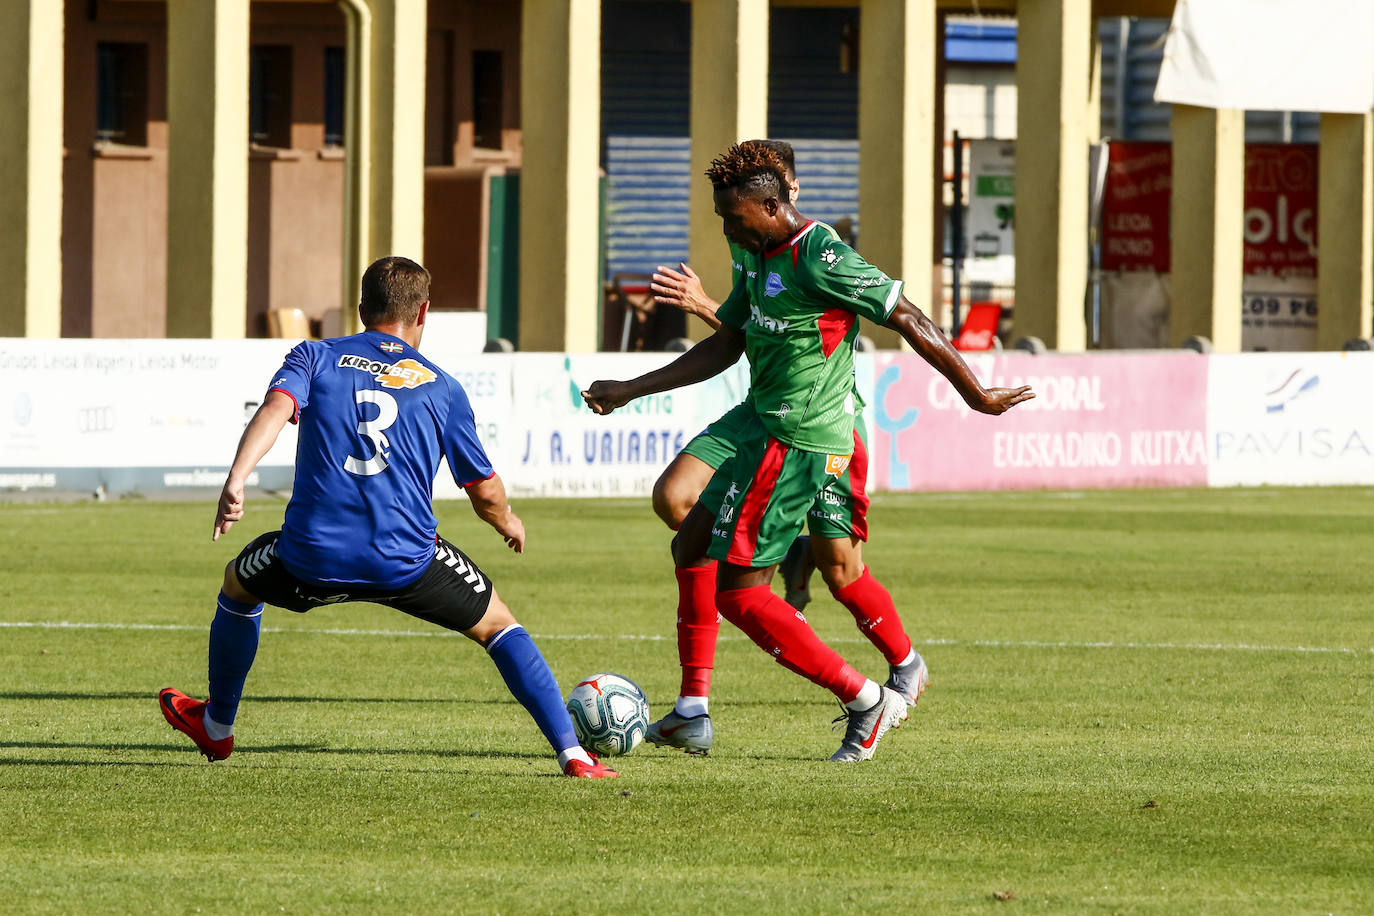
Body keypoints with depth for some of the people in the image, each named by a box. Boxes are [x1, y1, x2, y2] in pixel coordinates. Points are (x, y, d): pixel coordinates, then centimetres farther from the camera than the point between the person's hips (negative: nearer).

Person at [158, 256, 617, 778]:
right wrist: (508, 524, 38)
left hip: (313, 558, 1)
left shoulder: (316, 357, 13)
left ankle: (216, 728, 47)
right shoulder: (442, 388, 13)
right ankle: (572, 753, 7)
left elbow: (277, 407, -9)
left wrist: (235, 481, -21)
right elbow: (485, 492, 15)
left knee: (238, 585, 34)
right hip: (407, 560, -1)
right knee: (496, 625, 21)